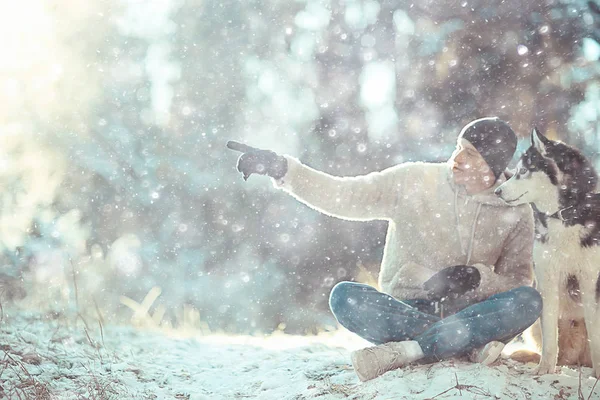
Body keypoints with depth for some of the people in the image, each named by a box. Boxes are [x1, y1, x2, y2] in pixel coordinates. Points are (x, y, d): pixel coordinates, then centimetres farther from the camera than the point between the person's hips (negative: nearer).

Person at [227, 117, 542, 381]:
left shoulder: (516, 211, 1)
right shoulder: (413, 181, -2)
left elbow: (518, 282, 1)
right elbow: (343, 196, -6)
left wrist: (477, 277, -20)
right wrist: (282, 169, -18)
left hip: (466, 312, 1)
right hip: (403, 310, 0)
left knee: (528, 301, -30)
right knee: (344, 296, -30)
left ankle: (403, 350, -33)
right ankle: (472, 343, -29)